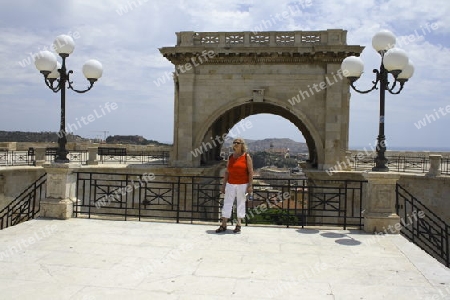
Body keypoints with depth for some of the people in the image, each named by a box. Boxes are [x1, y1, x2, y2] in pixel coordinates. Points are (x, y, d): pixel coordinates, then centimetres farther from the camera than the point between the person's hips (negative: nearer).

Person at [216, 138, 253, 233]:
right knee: (227, 203, 3)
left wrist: (250, 185, -12)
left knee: (240, 204, 5)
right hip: (230, 184, 4)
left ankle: (238, 225, 15)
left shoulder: (246, 157, -3)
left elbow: (251, 172, -5)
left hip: (242, 185, -3)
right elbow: (227, 172, 11)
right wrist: (224, 185, 8)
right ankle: (223, 225, 8)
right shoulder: (230, 157, 8)